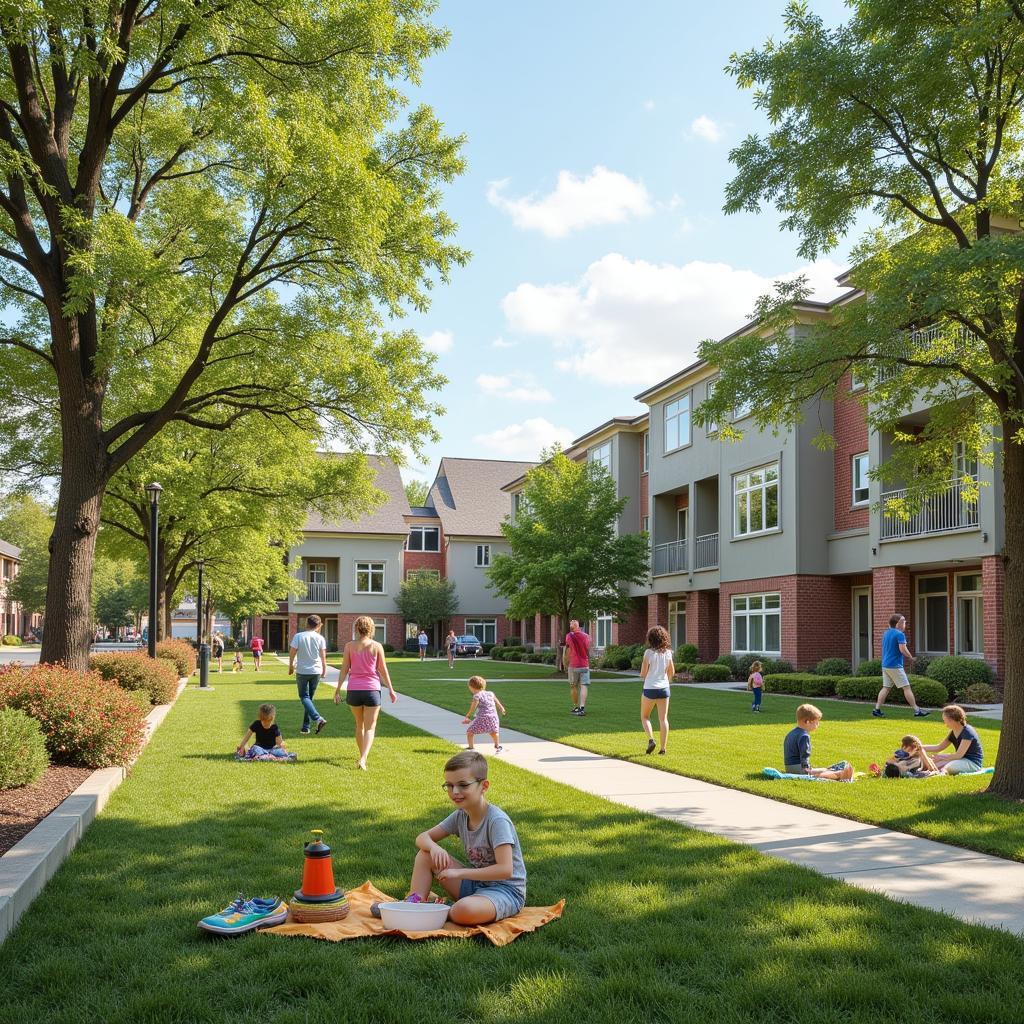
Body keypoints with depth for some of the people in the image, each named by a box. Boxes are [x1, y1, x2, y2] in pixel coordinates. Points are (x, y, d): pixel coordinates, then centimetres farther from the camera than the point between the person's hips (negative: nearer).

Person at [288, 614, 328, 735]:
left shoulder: (298, 636, -7)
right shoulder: (320, 638, -3)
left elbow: (292, 652, -5)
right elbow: (323, 656, -2)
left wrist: (291, 666, 9)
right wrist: (324, 669, 10)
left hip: (302, 671, -3)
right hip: (316, 671, 3)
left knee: (304, 697, 0)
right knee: (309, 697, 13)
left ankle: (318, 718, -23)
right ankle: (306, 727, 13)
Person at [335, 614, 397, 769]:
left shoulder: (349, 646, 0)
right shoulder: (376, 646, -3)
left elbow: (344, 669, -1)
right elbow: (383, 670, 0)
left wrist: (338, 690, 4)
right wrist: (391, 690, 8)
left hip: (354, 689, 2)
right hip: (372, 689, -2)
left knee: (359, 725, 21)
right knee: (370, 728, 1)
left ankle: (362, 755, 34)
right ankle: (363, 758, -19)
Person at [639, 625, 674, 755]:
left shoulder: (648, 652, -11)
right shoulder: (668, 652, 1)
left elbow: (643, 674, -11)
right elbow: (672, 673, 10)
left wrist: (642, 674, 12)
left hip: (650, 688, -3)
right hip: (664, 688, 3)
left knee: (644, 717, 13)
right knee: (663, 719, 6)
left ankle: (651, 739, -8)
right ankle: (663, 747, 3)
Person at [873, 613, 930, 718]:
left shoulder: (886, 633, 13)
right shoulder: (899, 634, -12)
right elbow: (903, 649, -19)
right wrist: (911, 657, -5)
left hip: (885, 665, 8)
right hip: (895, 666, -8)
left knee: (886, 687, 10)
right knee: (906, 687, -3)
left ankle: (877, 710, 6)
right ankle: (917, 711, -2)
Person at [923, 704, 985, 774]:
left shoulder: (967, 732, -17)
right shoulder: (953, 733, 9)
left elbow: (958, 755, -20)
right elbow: (938, 747, 16)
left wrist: (941, 757, -13)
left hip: (973, 763, -9)